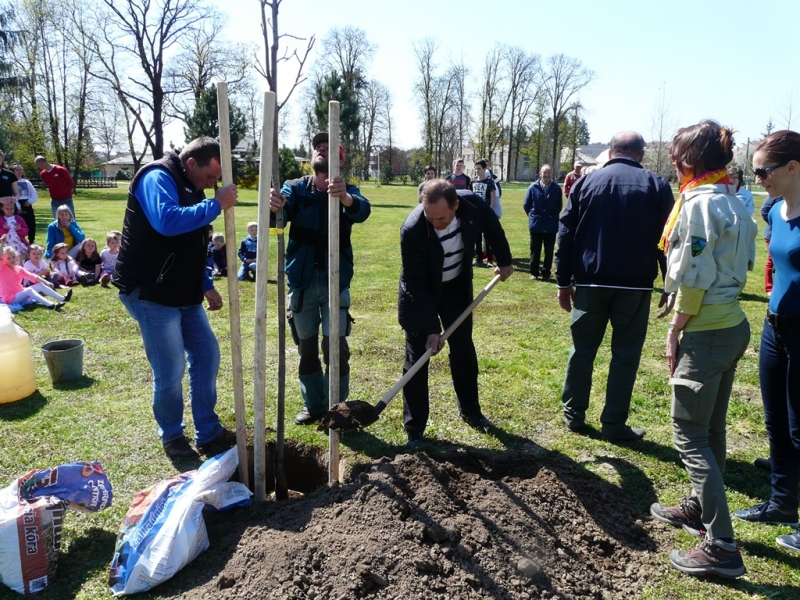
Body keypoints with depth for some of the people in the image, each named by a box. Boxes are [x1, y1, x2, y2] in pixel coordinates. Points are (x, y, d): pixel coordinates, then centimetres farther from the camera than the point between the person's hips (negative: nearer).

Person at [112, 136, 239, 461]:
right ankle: (172, 437, 18)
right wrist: (216, 205, -28)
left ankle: (209, 433, 20)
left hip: (184, 293, 10)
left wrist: (206, 285, 17)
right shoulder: (157, 178, -14)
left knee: (207, 354, 9)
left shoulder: (190, 188, 15)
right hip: (151, 294, -9)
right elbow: (167, 221, -36)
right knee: (171, 369, -5)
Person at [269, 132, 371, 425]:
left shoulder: (348, 191, 0)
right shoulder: (295, 188, 4)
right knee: (306, 348, 10)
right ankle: (313, 405, 26)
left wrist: (345, 197, -46)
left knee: (336, 346, -6)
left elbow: (362, 211, -23)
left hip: (335, 281, -2)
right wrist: (274, 207, -41)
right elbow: (282, 215, -16)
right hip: (301, 281, 2)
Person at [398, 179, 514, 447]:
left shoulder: (474, 207, -25)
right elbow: (416, 284, -28)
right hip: (419, 293, -3)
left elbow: (493, 228, 1)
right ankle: (414, 428, 10)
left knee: (464, 351, 14)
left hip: (457, 287, 4)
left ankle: (471, 412, 33)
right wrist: (431, 327, -29)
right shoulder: (412, 230, -35)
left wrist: (504, 261, 8)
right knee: (417, 358, -2)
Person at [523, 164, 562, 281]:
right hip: (536, 224, 0)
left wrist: (553, 216, 6)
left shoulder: (556, 188, -5)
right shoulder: (533, 187, -4)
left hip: (551, 226, 0)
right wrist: (532, 216, 6)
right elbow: (526, 204, 5)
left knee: (549, 251, 7)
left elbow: (559, 205, 6)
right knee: (535, 250, 8)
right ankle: (534, 272, 18)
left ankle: (546, 273, 16)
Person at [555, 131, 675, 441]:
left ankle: (573, 414, 21)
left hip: (591, 281, 2)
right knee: (625, 354, 6)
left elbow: (566, 234, 3)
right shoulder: (657, 186, 3)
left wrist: (564, 281, 7)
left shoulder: (586, 182, 6)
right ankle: (613, 424, 11)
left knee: (582, 349, 12)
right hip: (635, 285, -1)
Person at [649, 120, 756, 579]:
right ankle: (700, 508, 36)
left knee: (689, 434, -2)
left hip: (706, 333, -9)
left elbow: (695, 277, -20)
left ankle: (722, 547, 3)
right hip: (734, 325, 9)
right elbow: (740, 265, 14)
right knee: (711, 428, 20)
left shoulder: (700, 202, -16)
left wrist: (676, 330, -10)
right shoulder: (735, 201, 11)